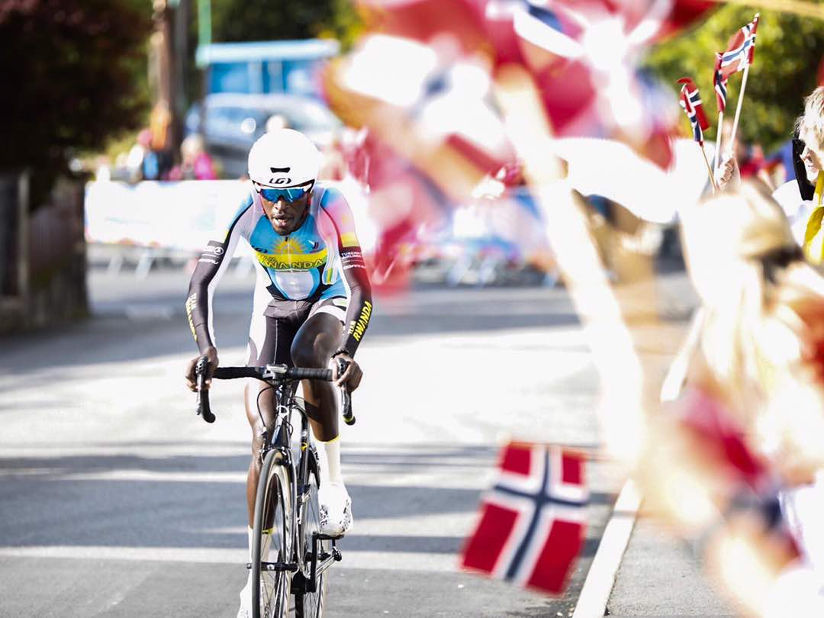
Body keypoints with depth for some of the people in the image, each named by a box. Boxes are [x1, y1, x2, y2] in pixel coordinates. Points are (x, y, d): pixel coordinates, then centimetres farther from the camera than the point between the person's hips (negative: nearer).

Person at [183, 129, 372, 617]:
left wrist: (348, 352, -53)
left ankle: (333, 484, -19)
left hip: (328, 305, -2)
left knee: (309, 356, -38)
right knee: (264, 440, -9)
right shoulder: (246, 215, -27)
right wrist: (206, 348, -47)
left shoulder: (331, 209, -30)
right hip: (274, 310, 2)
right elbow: (200, 287, -30)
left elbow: (361, 292, -37)